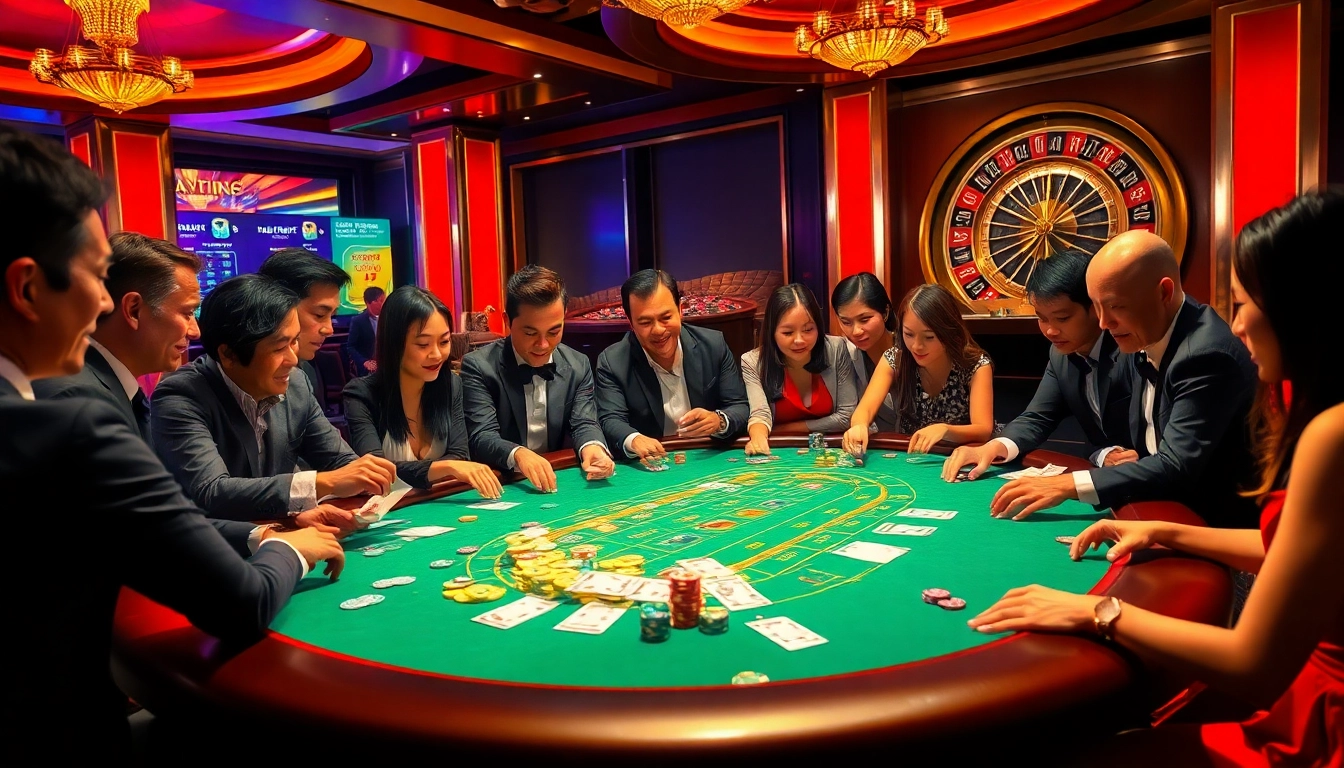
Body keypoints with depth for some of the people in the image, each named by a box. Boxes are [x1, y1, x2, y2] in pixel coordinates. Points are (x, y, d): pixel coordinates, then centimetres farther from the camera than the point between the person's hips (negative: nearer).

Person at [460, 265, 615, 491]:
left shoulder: (578, 366, 5)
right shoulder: (479, 366, -8)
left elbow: (584, 423, -2)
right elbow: (481, 437, -16)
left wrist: (592, 447, -26)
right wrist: (517, 454, -38)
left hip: (558, 483, 4)